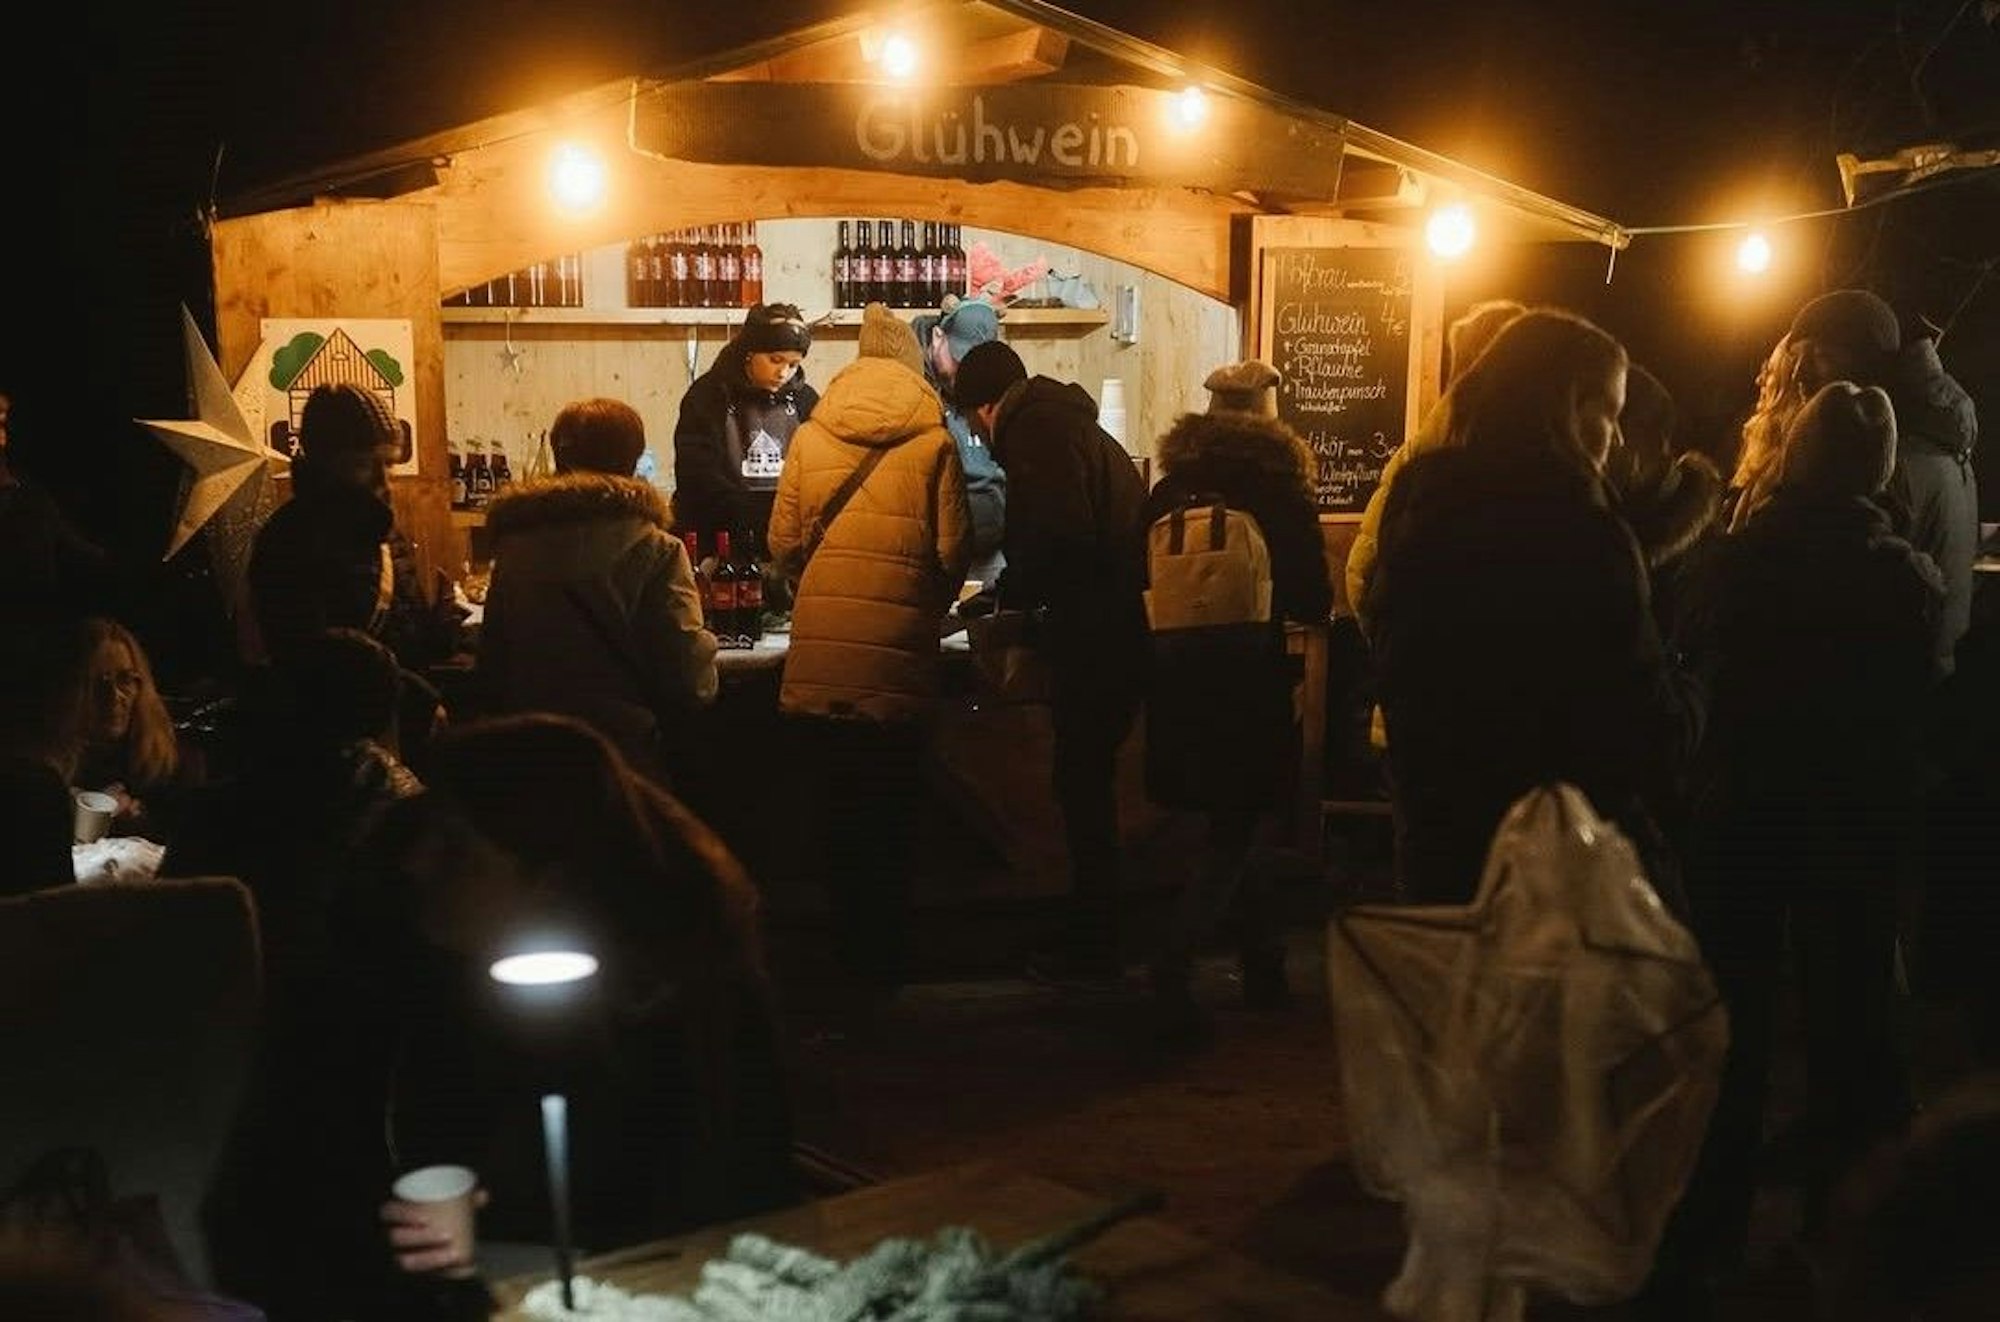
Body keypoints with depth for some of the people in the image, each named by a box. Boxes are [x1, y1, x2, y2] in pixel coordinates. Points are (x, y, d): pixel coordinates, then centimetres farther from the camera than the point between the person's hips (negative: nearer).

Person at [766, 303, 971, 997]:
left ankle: (851, 953, 22)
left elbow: (784, 541, 4)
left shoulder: (809, 438, 4)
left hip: (819, 655, 2)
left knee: (837, 808, 13)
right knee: (892, 811, 11)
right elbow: (952, 548, -4)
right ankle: (887, 959, 17)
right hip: (898, 655, -2)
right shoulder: (934, 443, -3)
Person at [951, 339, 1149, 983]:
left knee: (1082, 785, -1)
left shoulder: (1034, 430, -10)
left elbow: (1059, 538, -22)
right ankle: (1093, 935, 26)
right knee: (1090, 780, 17)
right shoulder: (1070, 423, 22)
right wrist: (1018, 591, 22)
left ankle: (1091, 947, 7)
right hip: (1122, 627, 10)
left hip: (1093, 634, -10)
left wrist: (1013, 592, -6)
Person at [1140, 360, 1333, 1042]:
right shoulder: (1281, 489, -8)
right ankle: (1174, 971, -10)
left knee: (1228, 825, 18)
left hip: (1180, 683, 4)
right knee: (1233, 830, 4)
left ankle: (1264, 962, 26)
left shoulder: (1171, 487, 2)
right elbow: (1312, 601, -7)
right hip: (1251, 681, -4)